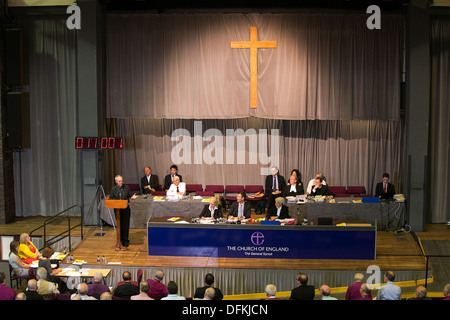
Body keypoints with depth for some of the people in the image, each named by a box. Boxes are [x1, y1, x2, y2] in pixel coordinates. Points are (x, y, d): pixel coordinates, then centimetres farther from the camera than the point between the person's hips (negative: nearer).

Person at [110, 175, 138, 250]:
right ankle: (121, 240, 19)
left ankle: (125, 241, 9)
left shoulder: (126, 187, 1)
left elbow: (130, 196, 7)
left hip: (126, 209, -1)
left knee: (126, 225, 0)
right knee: (119, 225, 7)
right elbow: (110, 199, 8)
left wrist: (133, 197, -15)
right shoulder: (114, 189, 3)